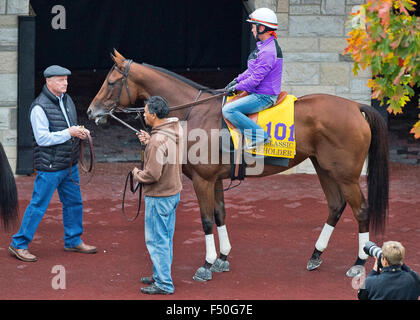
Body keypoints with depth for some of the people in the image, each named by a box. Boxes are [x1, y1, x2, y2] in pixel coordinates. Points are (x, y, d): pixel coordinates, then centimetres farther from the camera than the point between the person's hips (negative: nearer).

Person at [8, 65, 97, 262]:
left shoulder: (67, 100, 8)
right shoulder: (39, 107, -18)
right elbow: (42, 138, -22)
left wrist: (81, 132, 0)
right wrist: (69, 133, -23)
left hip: (70, 164, 8)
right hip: (50, 167, -8)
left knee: (74, 203, 16)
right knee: (38, 206, -3)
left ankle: (73, 241, 31)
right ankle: (18, 245, 7)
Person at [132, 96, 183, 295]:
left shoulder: (158, 141, -27)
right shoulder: (175, 130, 2)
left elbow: (152, 175, -27)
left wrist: (137, 174, -7)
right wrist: (149, 141, 5)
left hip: (158, 197, -10)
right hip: (173, 192, 10)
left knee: (157, 240, 1)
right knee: (166, 238, 20)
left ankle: (164, 284, 6)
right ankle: (160, 275, 32)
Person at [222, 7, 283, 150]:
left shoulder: (268, 51, -22)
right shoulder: (263, 46, 11)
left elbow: (255, 79, -22)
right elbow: (252, 70, 23)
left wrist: (236, 87, -11)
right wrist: (237, 80, 10)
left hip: (264, 97, -11)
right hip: (257, 93, 11)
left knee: (228, 110, -21)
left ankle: (259, 135, -19)